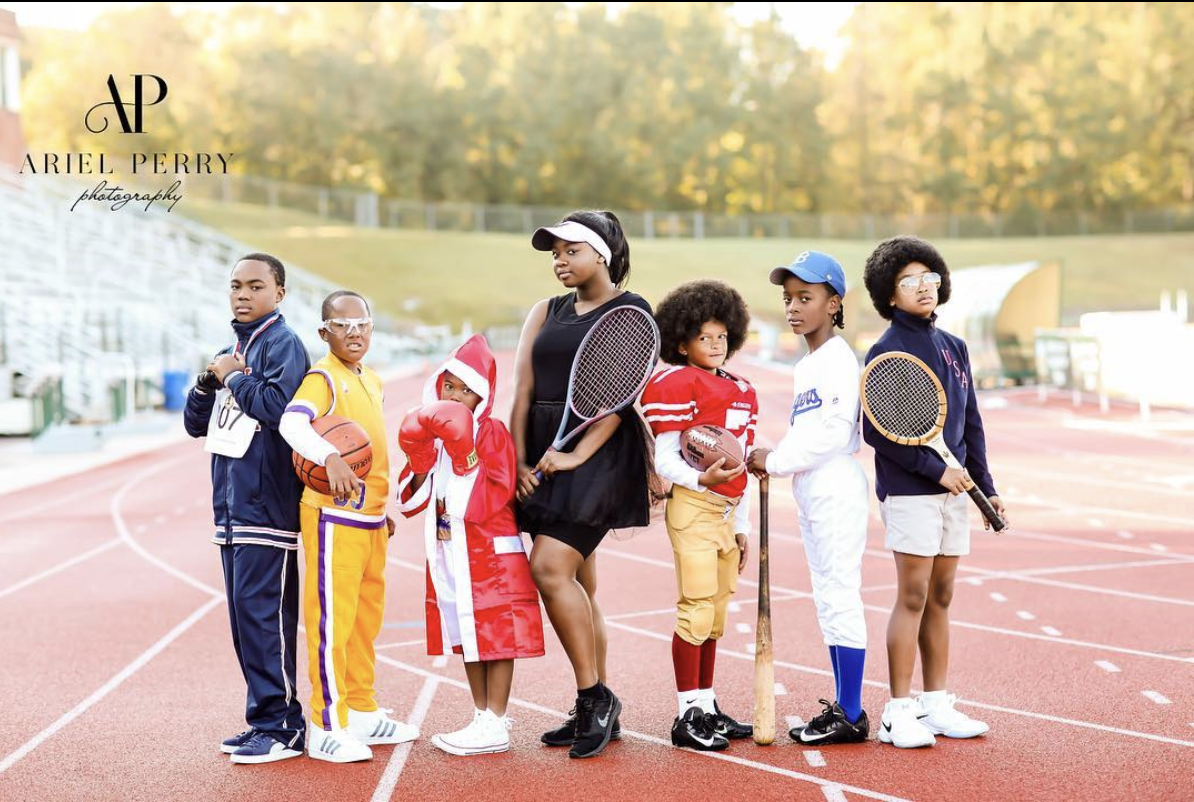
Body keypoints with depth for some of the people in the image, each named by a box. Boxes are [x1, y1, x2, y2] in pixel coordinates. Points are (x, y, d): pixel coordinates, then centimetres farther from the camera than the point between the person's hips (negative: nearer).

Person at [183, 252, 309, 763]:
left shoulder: (283, 344, -6)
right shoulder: (229, 351, 18)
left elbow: (277, 405, -24)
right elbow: (195, 423, 17)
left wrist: (232, 377, -10)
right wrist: (209, 381, -1)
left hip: (267, 505, -9)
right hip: (231, 505, 9)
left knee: (264, 614, -9)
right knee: (243, 616, 11)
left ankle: (281, 729, -3)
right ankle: (264, 719, 19)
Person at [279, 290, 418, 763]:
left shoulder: (372, 382, 16)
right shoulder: (323, 378, -10)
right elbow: (292, 423, -28)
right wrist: (330, 457, -45)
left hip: (370, 518, 9)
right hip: (333, 516, -8)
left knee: (366, 616, 15)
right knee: (332, 617, -6)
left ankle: (362, 713, 26)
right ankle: (327, 728, 0)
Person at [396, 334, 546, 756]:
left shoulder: (491, 432, -9)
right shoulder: (432, 433, 10)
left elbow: (495, 494, -19)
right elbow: (412, 500, 9)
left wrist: (465, 457, -24)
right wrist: (420, 467, -8)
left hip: (489, 552, -7)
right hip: (447, 554, 7)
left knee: (494, 636, -2)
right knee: (467, 637, 13)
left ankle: (495, 726, 4)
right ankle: (482, 716, 24)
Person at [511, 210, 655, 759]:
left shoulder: (630, 312, 0)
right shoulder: (545, 314, 18)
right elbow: (523, 391, 10)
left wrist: (579, 455, -20)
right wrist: (519, 460, -2)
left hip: (600, 453, -6)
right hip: (545, 456, 6)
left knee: (550, 567, -19)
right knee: (578, 586, 8)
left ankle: (595, 697, -8)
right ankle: (596, 712, 16)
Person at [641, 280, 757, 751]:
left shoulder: (743, 392, 17)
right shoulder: (676, 385, -7)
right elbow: (664, 461, -10)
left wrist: (742, 525, 19)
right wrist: (701, 479, -27)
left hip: (728, 513, 8)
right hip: (693, 508, -8)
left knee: (716, 612, 11)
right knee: (697, 607, -9)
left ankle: (707, 707, 20)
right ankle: (688, 715, -3)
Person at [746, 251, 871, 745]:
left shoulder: (839, 360, -12)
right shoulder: (805, 368, 16)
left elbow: (834, 433, -20)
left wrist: (776, 461, -13)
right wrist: (773, 459, 2)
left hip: (837, 491, -10)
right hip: (810, 494, 10)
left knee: (840, 598, -7)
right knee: (828, 601, 12)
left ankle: (851, 716, -1)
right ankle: (841, 707, 19)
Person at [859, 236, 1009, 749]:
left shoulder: (954, 348, 13)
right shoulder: (886, 352, -7)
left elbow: (971, 423, 18)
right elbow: (877, 431, -14)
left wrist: (986, 485, 14)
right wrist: (936, 469, -16)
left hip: (954, 491, 6)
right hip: (909, 493, -6)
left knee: (940, 597, 10)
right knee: (913, 597, -5)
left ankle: (937, 704, 16)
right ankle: (899, 711, 1)